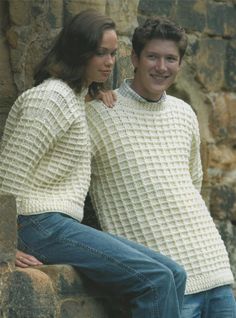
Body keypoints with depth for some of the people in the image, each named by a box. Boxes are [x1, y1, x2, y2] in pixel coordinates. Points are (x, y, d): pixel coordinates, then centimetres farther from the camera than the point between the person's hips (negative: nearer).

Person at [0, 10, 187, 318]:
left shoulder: (77, 97, 22)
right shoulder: (52, 97, -10)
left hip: (61, 225, 10)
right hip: (42, 224, -10)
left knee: (174, 275, 0)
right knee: (156, 279, -20)